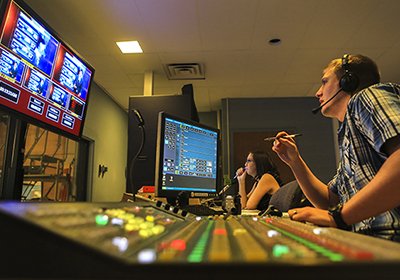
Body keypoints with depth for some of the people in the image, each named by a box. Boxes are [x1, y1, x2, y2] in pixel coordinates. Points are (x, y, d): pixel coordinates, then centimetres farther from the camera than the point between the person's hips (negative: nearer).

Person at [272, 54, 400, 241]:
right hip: (367, 240, 8)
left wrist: (338, 216, -22)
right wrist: (294, 161, 17)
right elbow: (328, 200, 24)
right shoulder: (347, 136, 23)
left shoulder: (366, 96, -2)